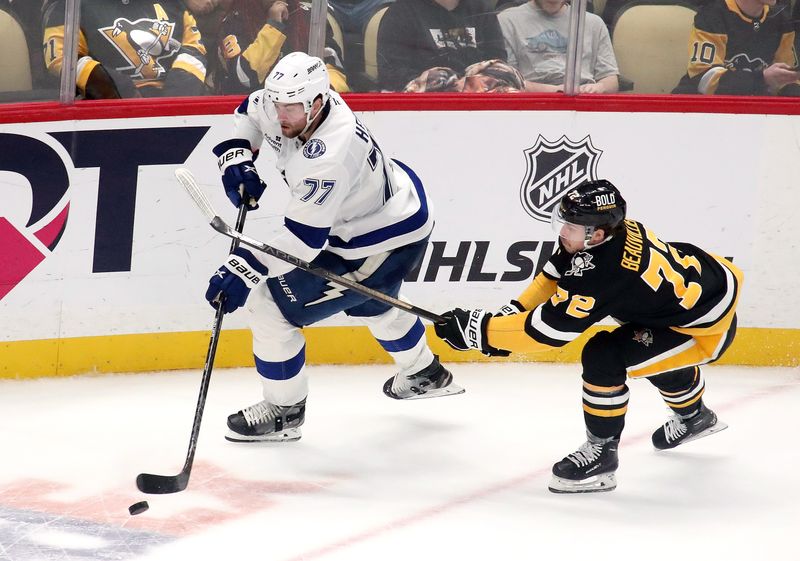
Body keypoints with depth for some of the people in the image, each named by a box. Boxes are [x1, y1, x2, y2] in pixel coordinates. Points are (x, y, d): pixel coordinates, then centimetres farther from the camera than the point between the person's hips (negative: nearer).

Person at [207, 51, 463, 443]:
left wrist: (243, 271, -41)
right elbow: (251, 113, 8)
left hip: (387, 242, -10)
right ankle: (425, 374, 60)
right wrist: (236, 158, -9)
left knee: (271, 308, -9)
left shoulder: (329, 157, -38)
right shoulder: (292, 104, -14)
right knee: (369, 303, 37)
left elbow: (303, 237, -38)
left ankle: (284, 412, 8)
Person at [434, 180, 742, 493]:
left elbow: (548, 328, -31)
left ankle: (601, 452, -5)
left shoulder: (603, 273, -33)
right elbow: (554, 277, 6)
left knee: (604, 357, -20)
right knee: (658, 352, 36)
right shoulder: (613, 229, -8)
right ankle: (694, 417, 60)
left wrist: (479, 329, -27)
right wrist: (512, 313, -5)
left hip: (708, 326, -10)